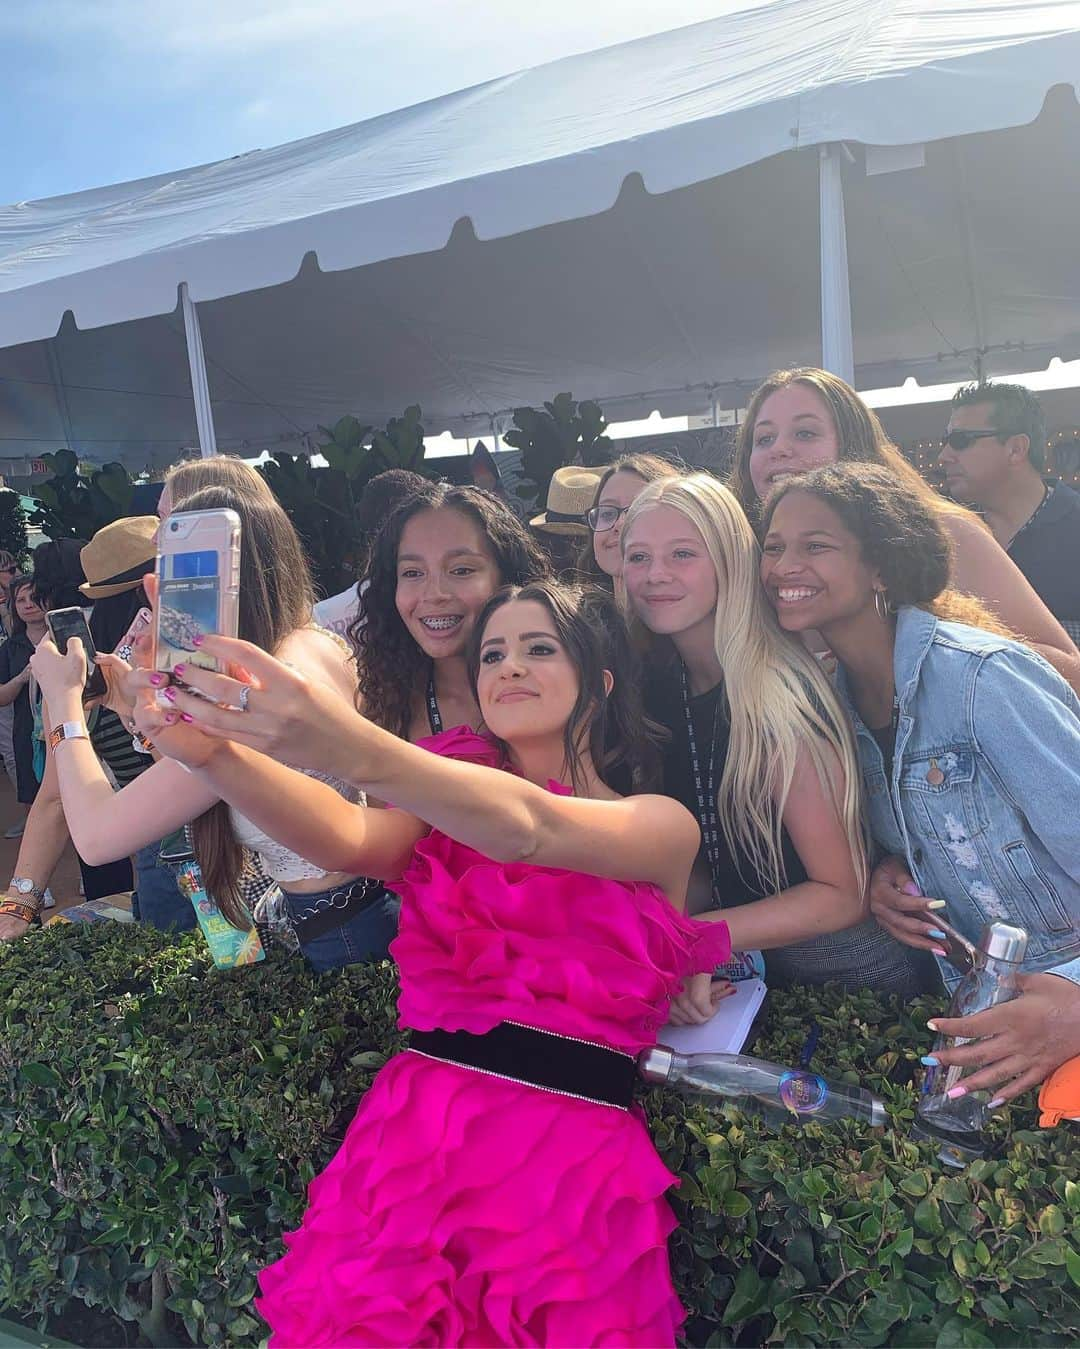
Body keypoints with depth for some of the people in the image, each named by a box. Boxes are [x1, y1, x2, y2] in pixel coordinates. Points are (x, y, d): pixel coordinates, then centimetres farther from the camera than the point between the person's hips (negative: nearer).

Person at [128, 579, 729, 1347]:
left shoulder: (663, 826, 1)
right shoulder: (445, 814, 13)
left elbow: (529, 828, -18)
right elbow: (347, 838, -8)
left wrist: (355, 750, -33)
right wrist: (212, 751, -25)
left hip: (570, 1157, -2)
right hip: (412, 1136, 2)